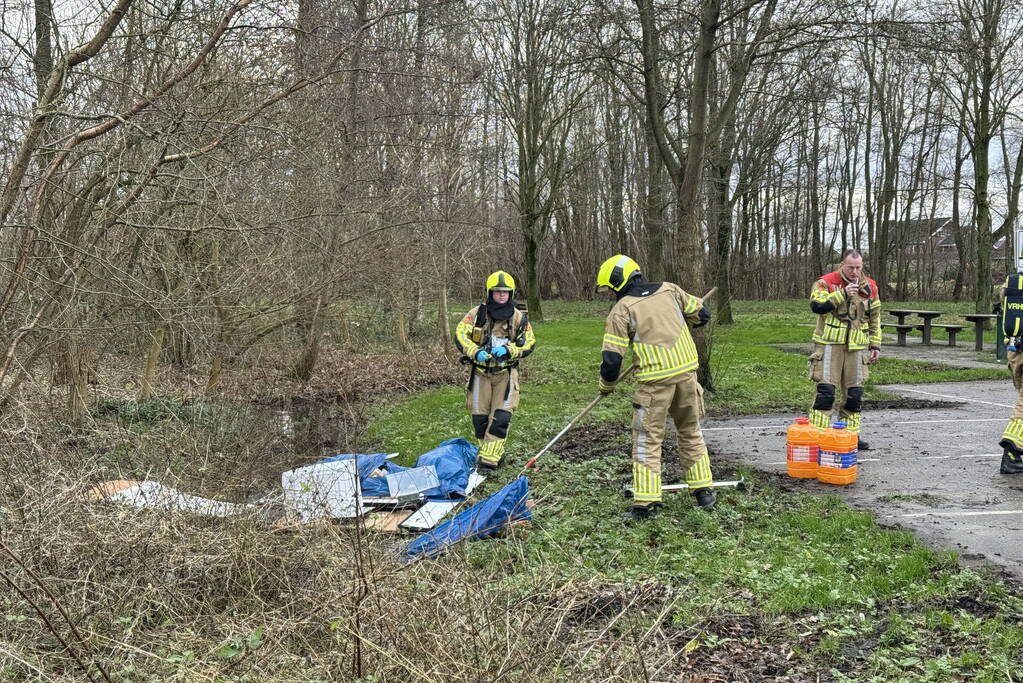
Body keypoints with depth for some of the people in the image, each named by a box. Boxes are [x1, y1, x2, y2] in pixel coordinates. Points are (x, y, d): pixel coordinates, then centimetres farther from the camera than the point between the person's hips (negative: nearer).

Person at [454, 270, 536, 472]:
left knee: (501, 417, -12)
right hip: (480, 372, 1)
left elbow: (529, 343, -3)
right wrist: (475, 352, -25)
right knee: (479, 417, 4)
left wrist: (507, 350, -21)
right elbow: (460, 334, -7)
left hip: (505, 373, -1)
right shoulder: (477, 313, -2)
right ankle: (495, 453, 23)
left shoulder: (519, 317, -1)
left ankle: (489, 460, -10)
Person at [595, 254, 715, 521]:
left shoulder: (621, 310, -4)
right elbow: (702, 314, 17)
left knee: (647, 439, 3)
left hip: (655, 381, -5)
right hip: (686, 371, 5)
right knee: (691, 432, 18)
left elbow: (612, 358, -6)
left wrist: (606, 385, 11)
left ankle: (645, 502, 0)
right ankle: (704, 491, 24)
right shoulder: (669, 290, 9)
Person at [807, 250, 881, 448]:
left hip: (856, 347, 5)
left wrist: (875, 345, 15)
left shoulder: (870, 287, 11)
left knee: (854, 392, 8)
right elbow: (816, 305, -20)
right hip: (830, 343, -5)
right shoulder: (826, 282, -4)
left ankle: (851, 433, 19)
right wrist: (842, 294, -23)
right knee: (825, 390, -9)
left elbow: (875, 318, 18)